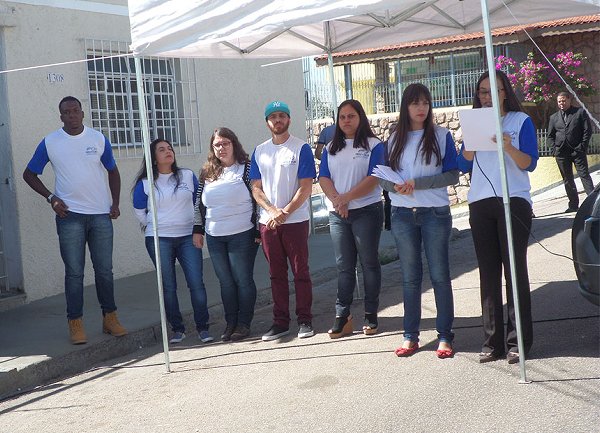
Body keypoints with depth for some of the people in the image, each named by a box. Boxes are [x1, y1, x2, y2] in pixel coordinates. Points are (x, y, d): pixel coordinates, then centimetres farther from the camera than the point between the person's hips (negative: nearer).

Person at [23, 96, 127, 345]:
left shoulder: (99, 139, 5)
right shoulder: (50, 143, 1)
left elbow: (113, 172, 15)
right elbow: (29, 174, 8)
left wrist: (115, 204, 5)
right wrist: (51, 197, -4)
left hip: (101, 215, 2)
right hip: (70, 215, -2)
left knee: (104, 270, 7)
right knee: (74, 272, 0)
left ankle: (110, 318, 17)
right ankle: (75, 324, 7)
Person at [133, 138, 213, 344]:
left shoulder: (188, 176, 6)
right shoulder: (145, 183, 1)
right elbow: (139, 211, 12)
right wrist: (154, 227, 11)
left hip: (188, 237, 1)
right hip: (159, 240, -1)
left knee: (196, 283, -6)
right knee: (168, 286, 2)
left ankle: (202, 327, 4)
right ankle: (177, 329, 13)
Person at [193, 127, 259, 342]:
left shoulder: (247, 168, -3)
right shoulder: (207, 173, 12)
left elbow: (259, 198, -5)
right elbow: (199, 203, 17)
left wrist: (259, 230, -9)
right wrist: (197, 229, 12)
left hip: (242, 235, -5)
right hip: (214, 237, 5)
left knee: (243, 280, 2)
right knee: (226, 282, 9)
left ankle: (244, 323, 12)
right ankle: (230, 323, 19)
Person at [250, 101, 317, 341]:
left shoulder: (301, 148, -3)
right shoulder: (259, 151, 10)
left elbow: (306, 187, -8)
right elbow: (256, 188, 6)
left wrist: (285, 212, -15)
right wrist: (273, 210, -10)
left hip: (295, 220, -4)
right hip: (268, 221, 4)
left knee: (300, 271, 2)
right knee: (276, 274, 9)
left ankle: (305, 321, 10)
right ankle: (280, 322, 16)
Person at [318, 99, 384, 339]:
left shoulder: (373, 145, -1)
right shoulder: (331, 148, 13)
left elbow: (373, 178, -12)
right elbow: (324, 178, 3)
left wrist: (346, 197, -21)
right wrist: (337, 200, -15)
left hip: (367, 211, -4)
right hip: (337, 214, 4)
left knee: (369, 263, 3)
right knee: (344, 266, 6)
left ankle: (371, 315, 10)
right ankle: (342, 317, 7)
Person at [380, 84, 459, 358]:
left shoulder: (441, 135, 0)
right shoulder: (395, 139, 9)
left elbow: (452, 175, -8)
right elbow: (384, 176, 9)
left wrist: (418, 183, -18)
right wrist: (395, 186, -13)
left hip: (435, 213, -3)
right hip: (403, 215, 3)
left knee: (440, 275, 2)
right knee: (410, 278, 8)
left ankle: (444, 336, 10)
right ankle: (410, 336, 15)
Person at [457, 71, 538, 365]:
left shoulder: (521, 121, 4)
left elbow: (529, 164, -5)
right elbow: (464, 165, 7)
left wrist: (508, 147, -22)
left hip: (514, 201, -3)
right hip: (480, 204, 4)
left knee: (515, 270, -4)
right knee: (488, 273, 3)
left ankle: (518, 341, 0)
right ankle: (492, 342, 6)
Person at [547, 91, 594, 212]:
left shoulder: (580, 112, 4)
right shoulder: (554, 117, 14)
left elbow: (587, 130, 0)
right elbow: (550, 136, 16)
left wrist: (582, 146, -9)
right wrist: (554, 148, 0)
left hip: (577, 150, -3)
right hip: (561, 153, 3)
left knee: (584, 175, -8)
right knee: (567, 180, 5)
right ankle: (573, 205, 10)